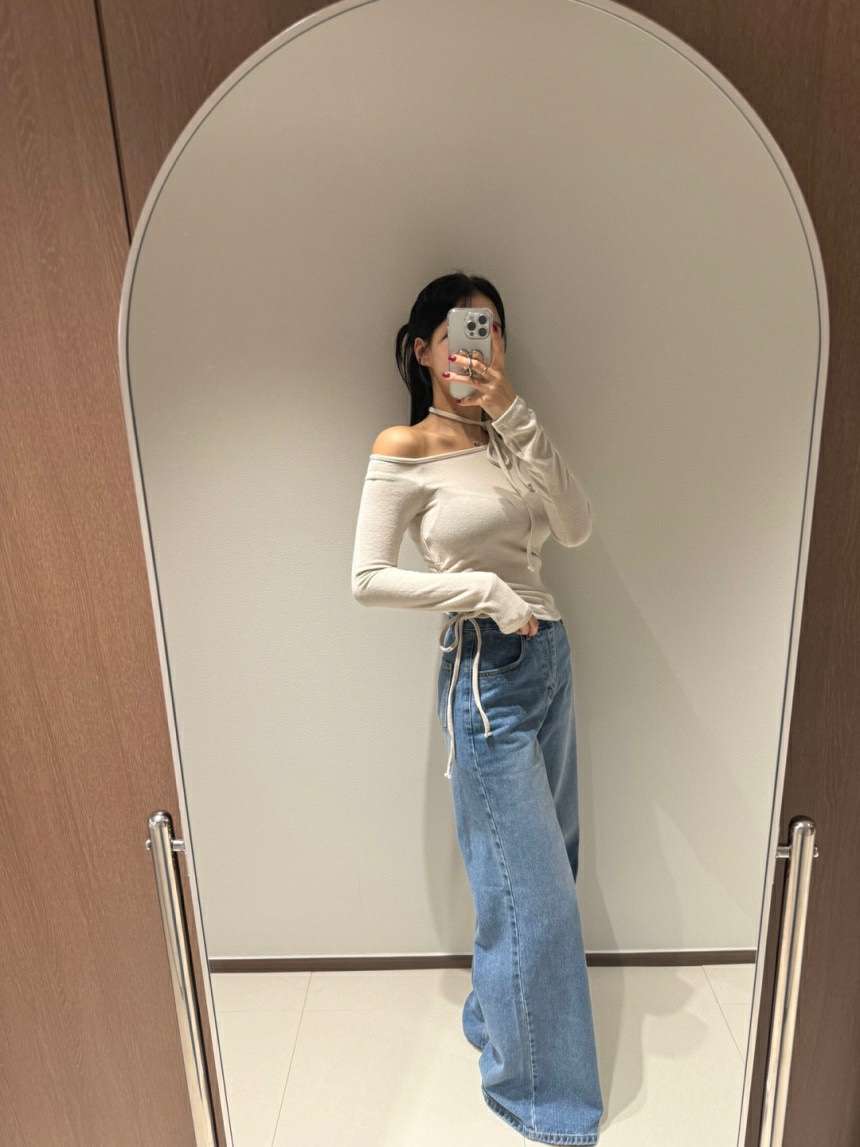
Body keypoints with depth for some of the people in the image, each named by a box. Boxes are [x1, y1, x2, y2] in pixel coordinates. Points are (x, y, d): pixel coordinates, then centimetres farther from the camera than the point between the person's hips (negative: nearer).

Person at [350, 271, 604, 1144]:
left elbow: (576, 529, -5)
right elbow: (367, 579, -12)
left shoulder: (506, 439, 9)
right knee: (533, 888, 2)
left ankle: (496, 1014, 45)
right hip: (485, 673, -7)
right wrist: (487, 590, -17)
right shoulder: (404, 448, -9)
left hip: (548, 655, 7)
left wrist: (515, 416, -13)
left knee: (545, 865, 19)